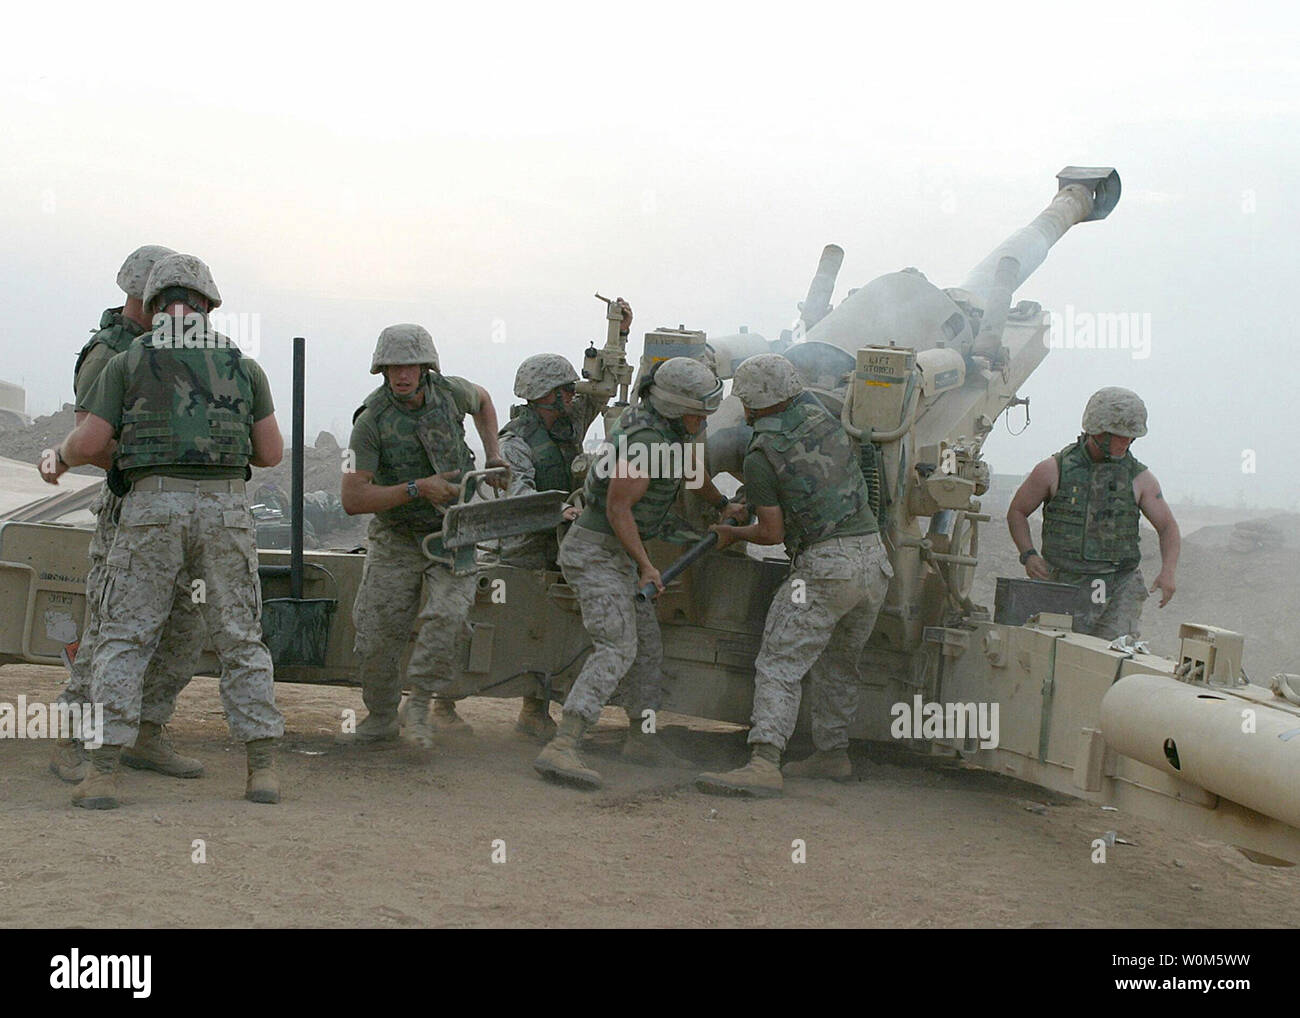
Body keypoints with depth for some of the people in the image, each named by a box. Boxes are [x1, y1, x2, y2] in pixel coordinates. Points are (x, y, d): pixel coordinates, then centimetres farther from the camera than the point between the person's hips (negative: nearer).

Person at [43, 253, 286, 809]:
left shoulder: (127, 362, 6)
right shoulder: (242, 364, 12)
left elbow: (88, 443, 0)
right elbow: (271, 452, 11)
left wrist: (60, 460, 23)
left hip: (153, 507, -1)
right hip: (225, 508, 1)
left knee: (124, 641, 4)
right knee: (240, 642, 10)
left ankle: (103, 775, -3)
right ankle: (263, 770, 4)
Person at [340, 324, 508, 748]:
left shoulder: (450, 391, -7)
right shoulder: (371, 420, -16)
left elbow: (481, 399, 22)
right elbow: (353, 500, -19)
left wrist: (493, 454, 12)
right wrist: (417, 489, -24)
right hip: (396, 537, -1)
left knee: (448, 614, -24)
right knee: (378, 633, -2)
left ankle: (419, 703, -8)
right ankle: (380, 721, 19)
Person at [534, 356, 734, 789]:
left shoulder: (667, 424, 7)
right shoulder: (646, 442, -23)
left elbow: (688, 462, 28)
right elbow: (618, 508, -22)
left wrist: (721, 503, 42)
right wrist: (645, 566, -20)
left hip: (616, 553, 10)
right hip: (595, 552, -10)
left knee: (648, 645, 18)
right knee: (617, 649, -21)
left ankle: (641, 739, 33)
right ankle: (561, 750, -32)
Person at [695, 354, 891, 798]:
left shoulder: (761, 456, -7)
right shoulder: (823, 417, 12)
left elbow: (772, 532, -2)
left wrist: (732, 534, 18)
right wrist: (750, 507, 33)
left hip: (825, 565, -7)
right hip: (874, 554, 7)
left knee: (779, 665, -9)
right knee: (838, 662, 23)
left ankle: (764, 765, -22)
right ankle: (833, 753, 30)